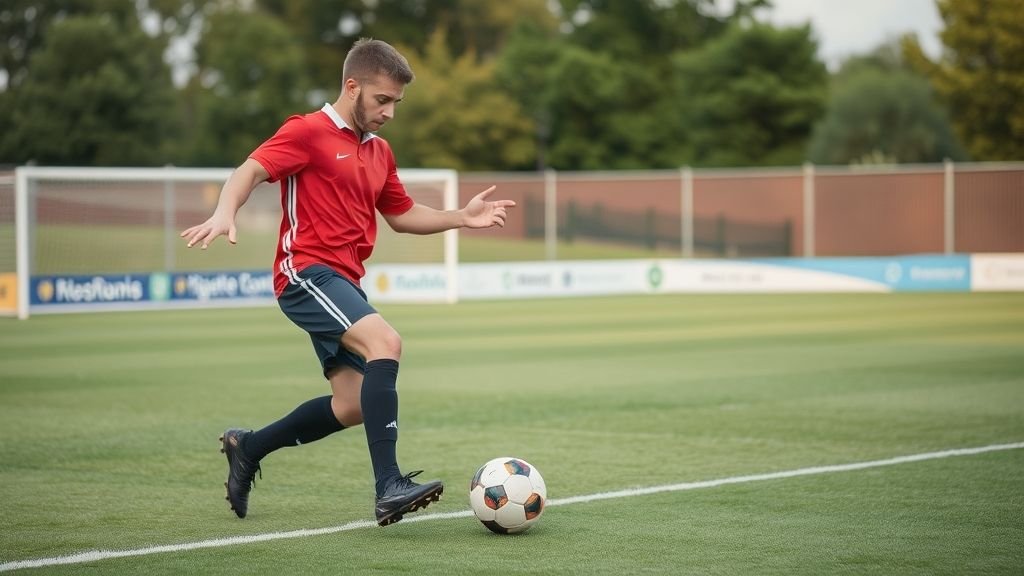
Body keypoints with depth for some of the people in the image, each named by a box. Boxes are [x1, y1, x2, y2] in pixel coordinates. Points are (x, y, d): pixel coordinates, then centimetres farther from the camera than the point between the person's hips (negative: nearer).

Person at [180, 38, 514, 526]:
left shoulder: (379, 152, 19)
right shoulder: (308, 132, -5)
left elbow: (402, 215, 29)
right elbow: (251, 170, -16)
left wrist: (461, 217, 16)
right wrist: (224, 213, -36)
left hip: (343, 283, 9)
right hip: (307, 272, -9)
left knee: (352, 407, 7)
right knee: (385, 342, -29)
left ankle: (247, 448, 28)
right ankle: (389, 488, -34)